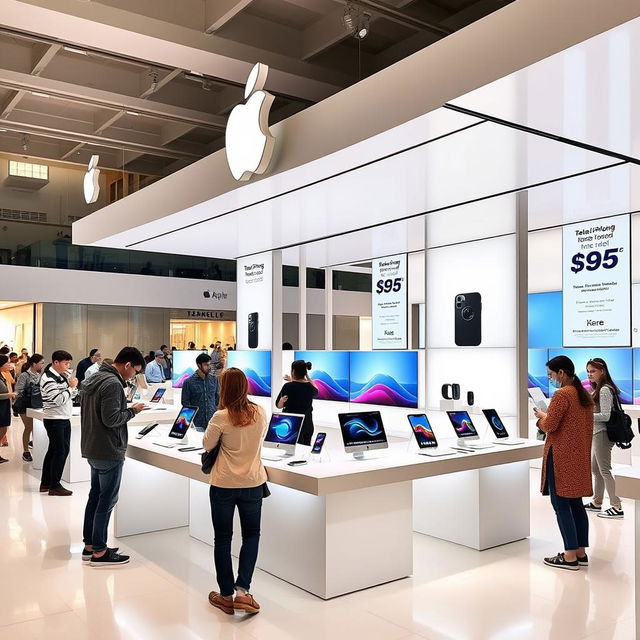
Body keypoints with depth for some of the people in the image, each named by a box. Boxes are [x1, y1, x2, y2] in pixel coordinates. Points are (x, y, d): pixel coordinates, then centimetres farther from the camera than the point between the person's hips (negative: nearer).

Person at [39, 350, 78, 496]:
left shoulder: (62, 375, 10)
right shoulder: (48, 379, -17)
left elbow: (72, 395, 17)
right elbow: (59, 399, -23)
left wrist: (74, 386, -2)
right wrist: (71, 386, -14)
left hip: (64, 419, 9)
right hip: (54, 420, -9)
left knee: (53, 451, 13)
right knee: (60, 452, -5)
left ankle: (45, 483, 22)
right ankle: (54, 486, 3)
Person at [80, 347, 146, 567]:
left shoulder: (92, 379, 11)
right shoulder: (113, 384, -20)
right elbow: (111, 419, -24)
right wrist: (133, 410, -11)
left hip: (92, 449, 10)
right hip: (109, 452, -10)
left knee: (95, 496, 16)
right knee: (107, 501, -1)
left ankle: (89, 546, 24)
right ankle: (99, 552, 6)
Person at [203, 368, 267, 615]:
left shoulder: (221, 417, -16)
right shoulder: (260, 413, -5)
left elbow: (207, 445, -1)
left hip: (224, 485, -2)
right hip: (253, 483, 3)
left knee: (223, 538, 13)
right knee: (251, 534, 18)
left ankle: (226, 595, 21)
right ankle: (243, 590, 6)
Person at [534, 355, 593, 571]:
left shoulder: (562, 395, -16)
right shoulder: (584, 395, 12)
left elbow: (549, 425, -17)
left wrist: (541, 415, 1)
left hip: (561, 456, -9)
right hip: (580, 455, 9)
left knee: (561, 504, -3)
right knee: (576, 503, 13)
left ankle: (570, 556, -1)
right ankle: (581, 552, 18)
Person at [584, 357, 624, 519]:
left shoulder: (604, 390, -16)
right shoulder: (598, 389, 14)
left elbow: (605, 416, -21)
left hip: (602, 434, -10)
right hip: (597, 434, 10)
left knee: (604, 470, -6)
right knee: (595, 469, 17)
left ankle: (617, 507, -1)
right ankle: (597, 502, 28)